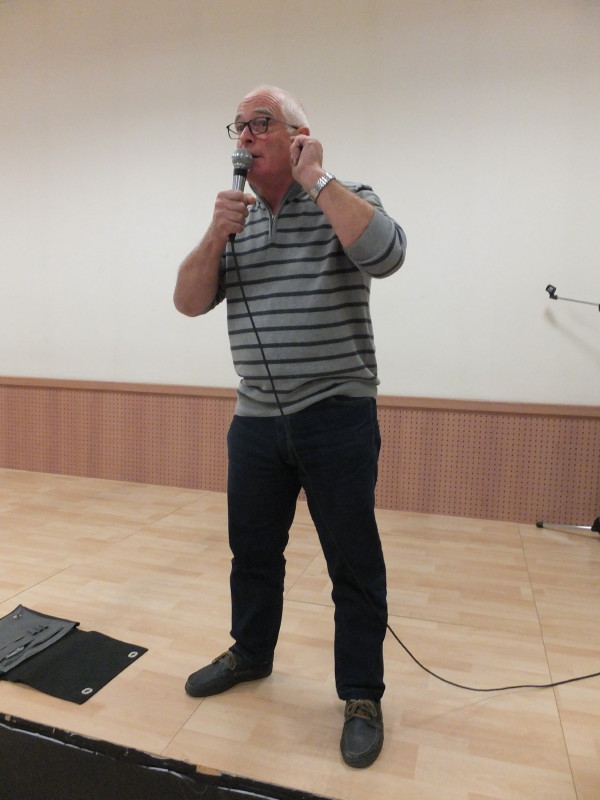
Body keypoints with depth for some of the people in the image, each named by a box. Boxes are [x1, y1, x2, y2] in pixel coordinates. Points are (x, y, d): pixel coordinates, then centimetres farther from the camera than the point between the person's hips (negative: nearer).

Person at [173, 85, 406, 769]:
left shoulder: (344, 199, -1)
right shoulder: (235, 217, 12)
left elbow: (384, 254, -23)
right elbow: (190, 302, 5)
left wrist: (315, 178, -14)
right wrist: (216, 234, -10)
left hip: (337, 416, -5)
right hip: (256, 419, 5)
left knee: (354, 564, 4)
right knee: (252, 550, 19)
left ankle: (362, 696, 24)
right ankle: (250, 654, 42)